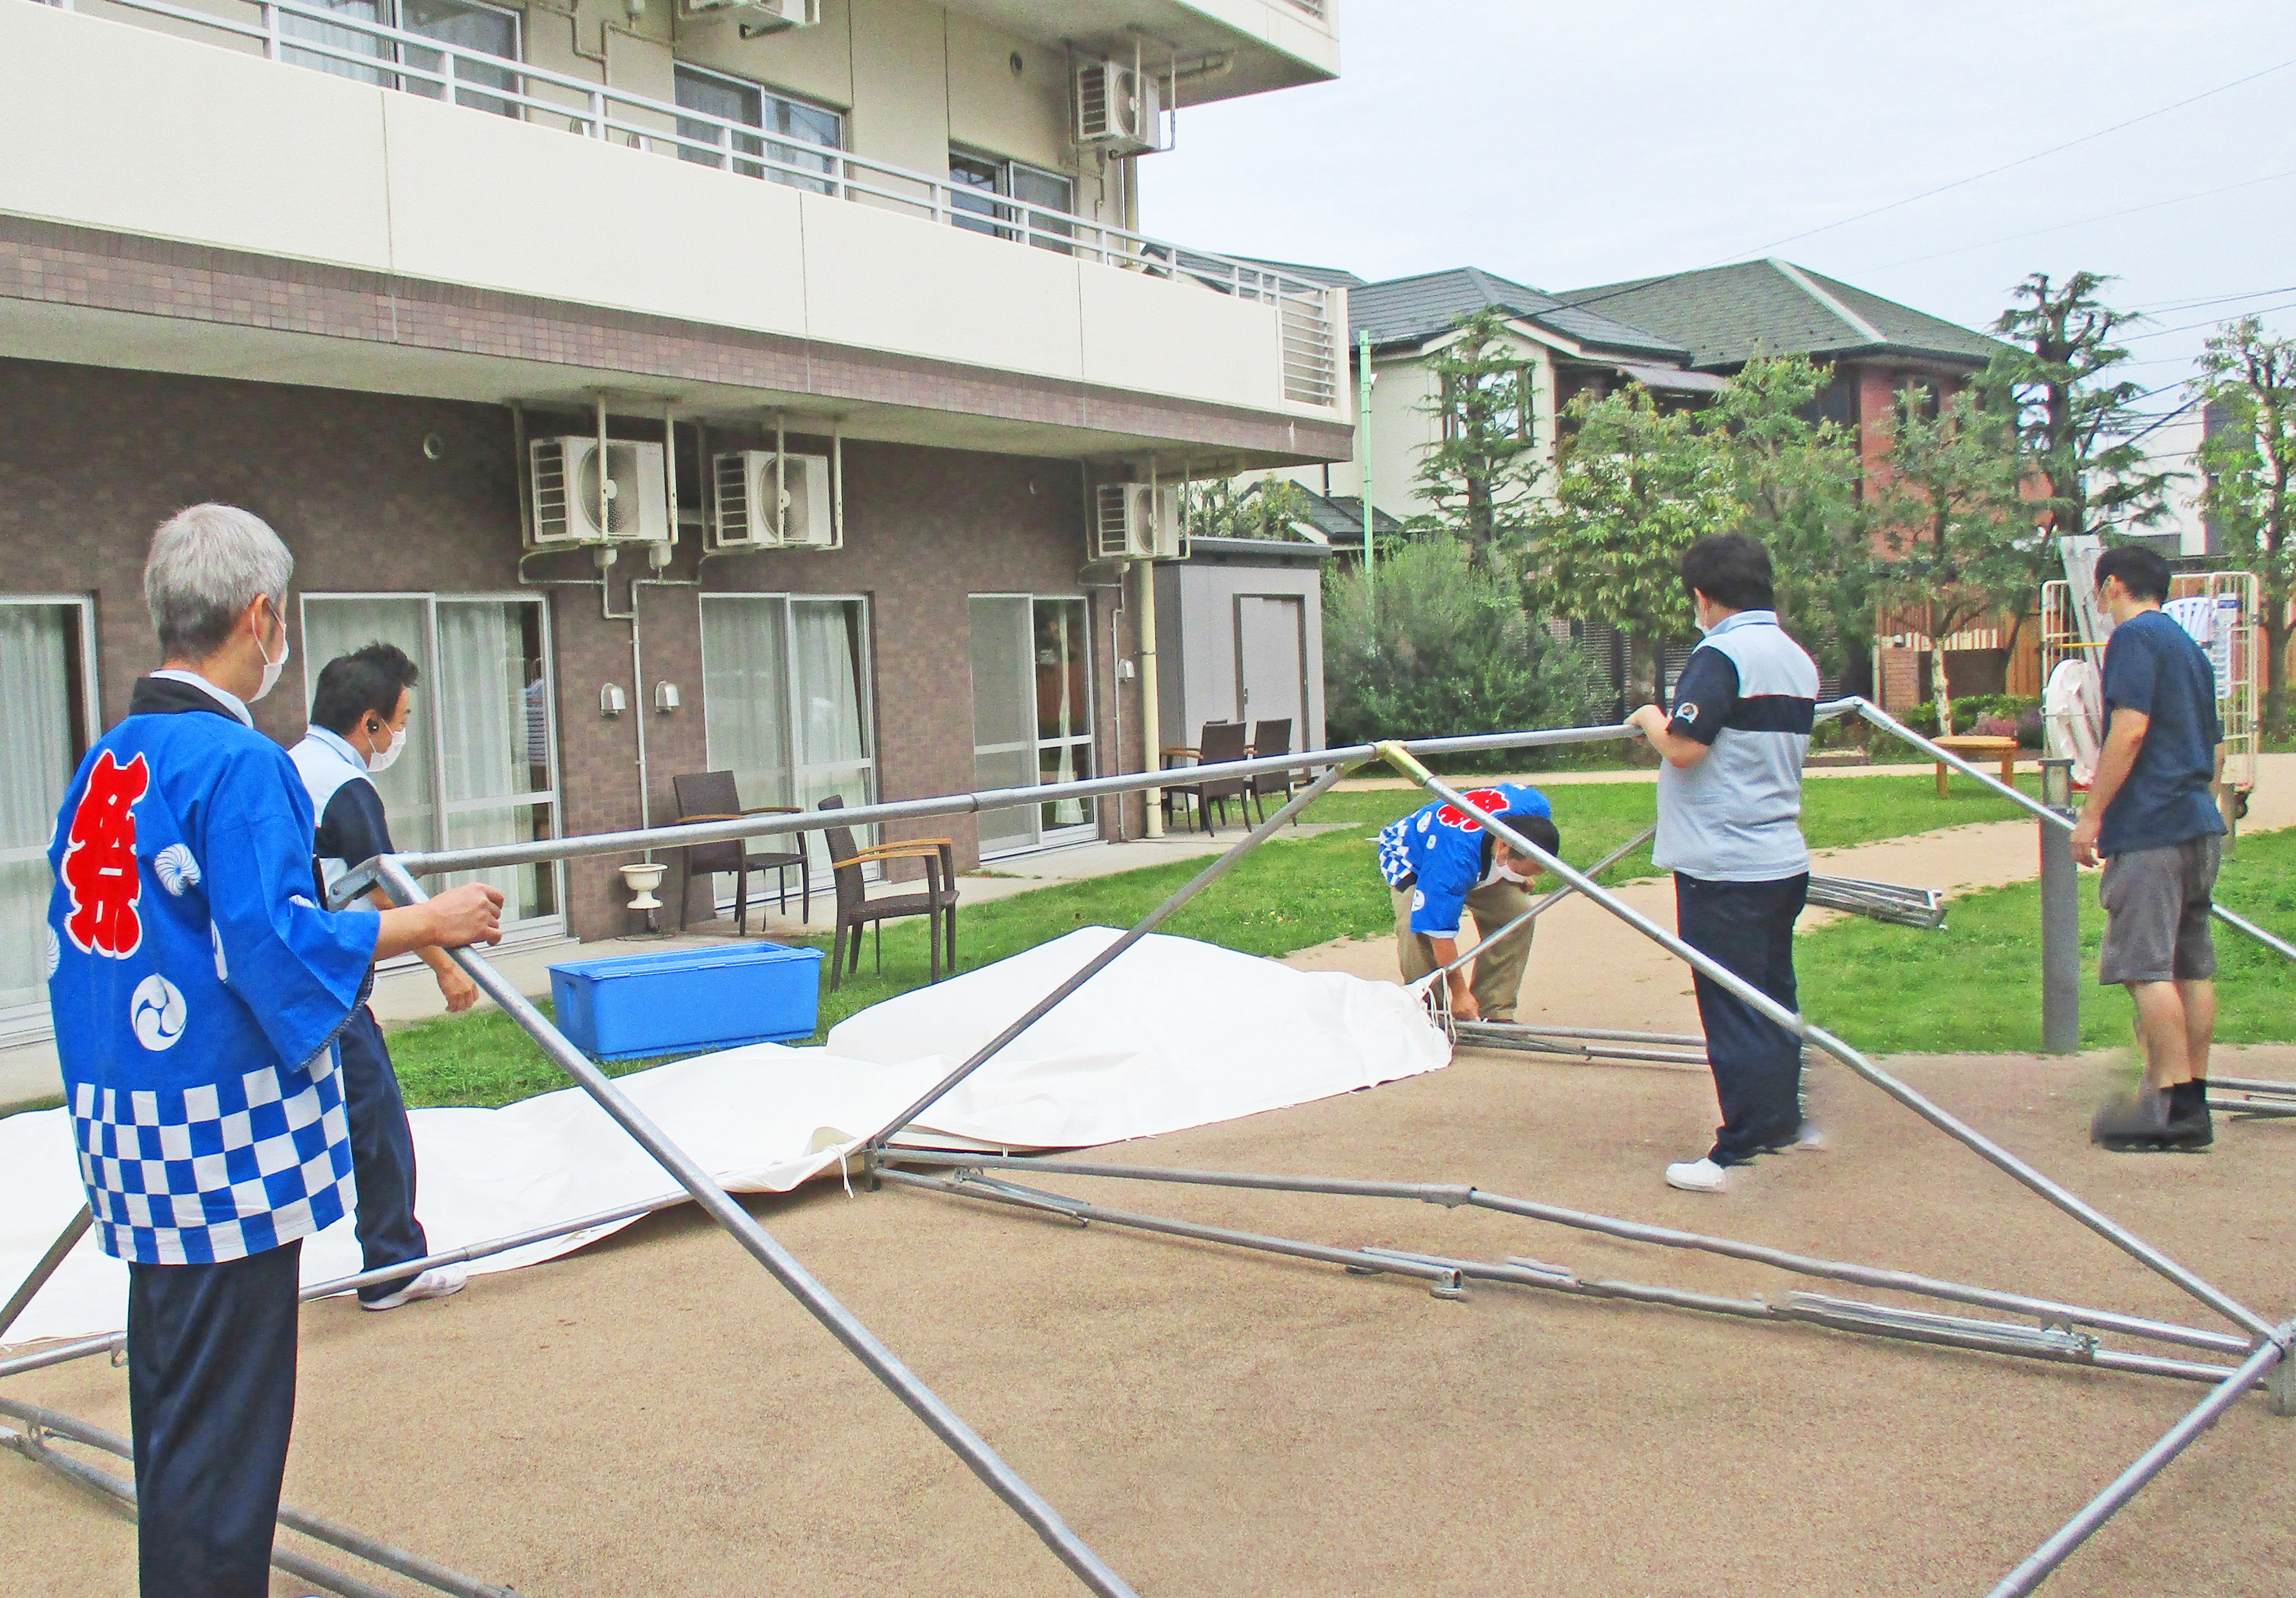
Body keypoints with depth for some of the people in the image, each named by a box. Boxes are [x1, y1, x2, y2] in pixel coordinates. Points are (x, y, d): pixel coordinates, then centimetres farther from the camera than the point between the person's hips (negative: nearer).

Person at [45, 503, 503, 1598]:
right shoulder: (238, 763, -17)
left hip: (135, 1137, 9)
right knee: (220, 1424, 0)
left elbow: (86, 933, 17)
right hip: (224, 1141, -9)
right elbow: (276, 942, -23)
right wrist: (431, 921, -13)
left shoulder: (103, 762, 10)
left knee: (177, 1405, 19)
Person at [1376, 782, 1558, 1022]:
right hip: (1412, 858, -5)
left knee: (1518, 913, -17)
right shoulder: (1453, 860, -47)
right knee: (1416, 930, -32)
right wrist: (1460, 993, -30)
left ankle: (1495, 1015, -7)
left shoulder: (1536, 808, -30)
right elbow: (1440, 931, -38)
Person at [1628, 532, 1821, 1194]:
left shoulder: (1721, 655, -15)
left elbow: (1684, 748, -22)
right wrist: (1669, 724, 26)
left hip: (1722, 867, -8)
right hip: (1784, 860, 8)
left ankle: (1741, 1151, 1)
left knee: (1732, 1009, -3)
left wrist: (1651, 719, -1)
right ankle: (1783, 1122, 29)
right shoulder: (1798, 659, 12)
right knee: (1773, 996, 18)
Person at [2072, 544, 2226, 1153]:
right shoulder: (2190, 648, 21)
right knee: (2194, 968, 9)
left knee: (2147, 966, -9)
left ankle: (2172, 1106, -10)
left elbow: (2130, 729, -18)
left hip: (2151, 827, -9)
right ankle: (2193, 1104, 12)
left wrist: (2091, 816, -16)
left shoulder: (2134, 637, -7)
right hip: (2199, 826, 9)